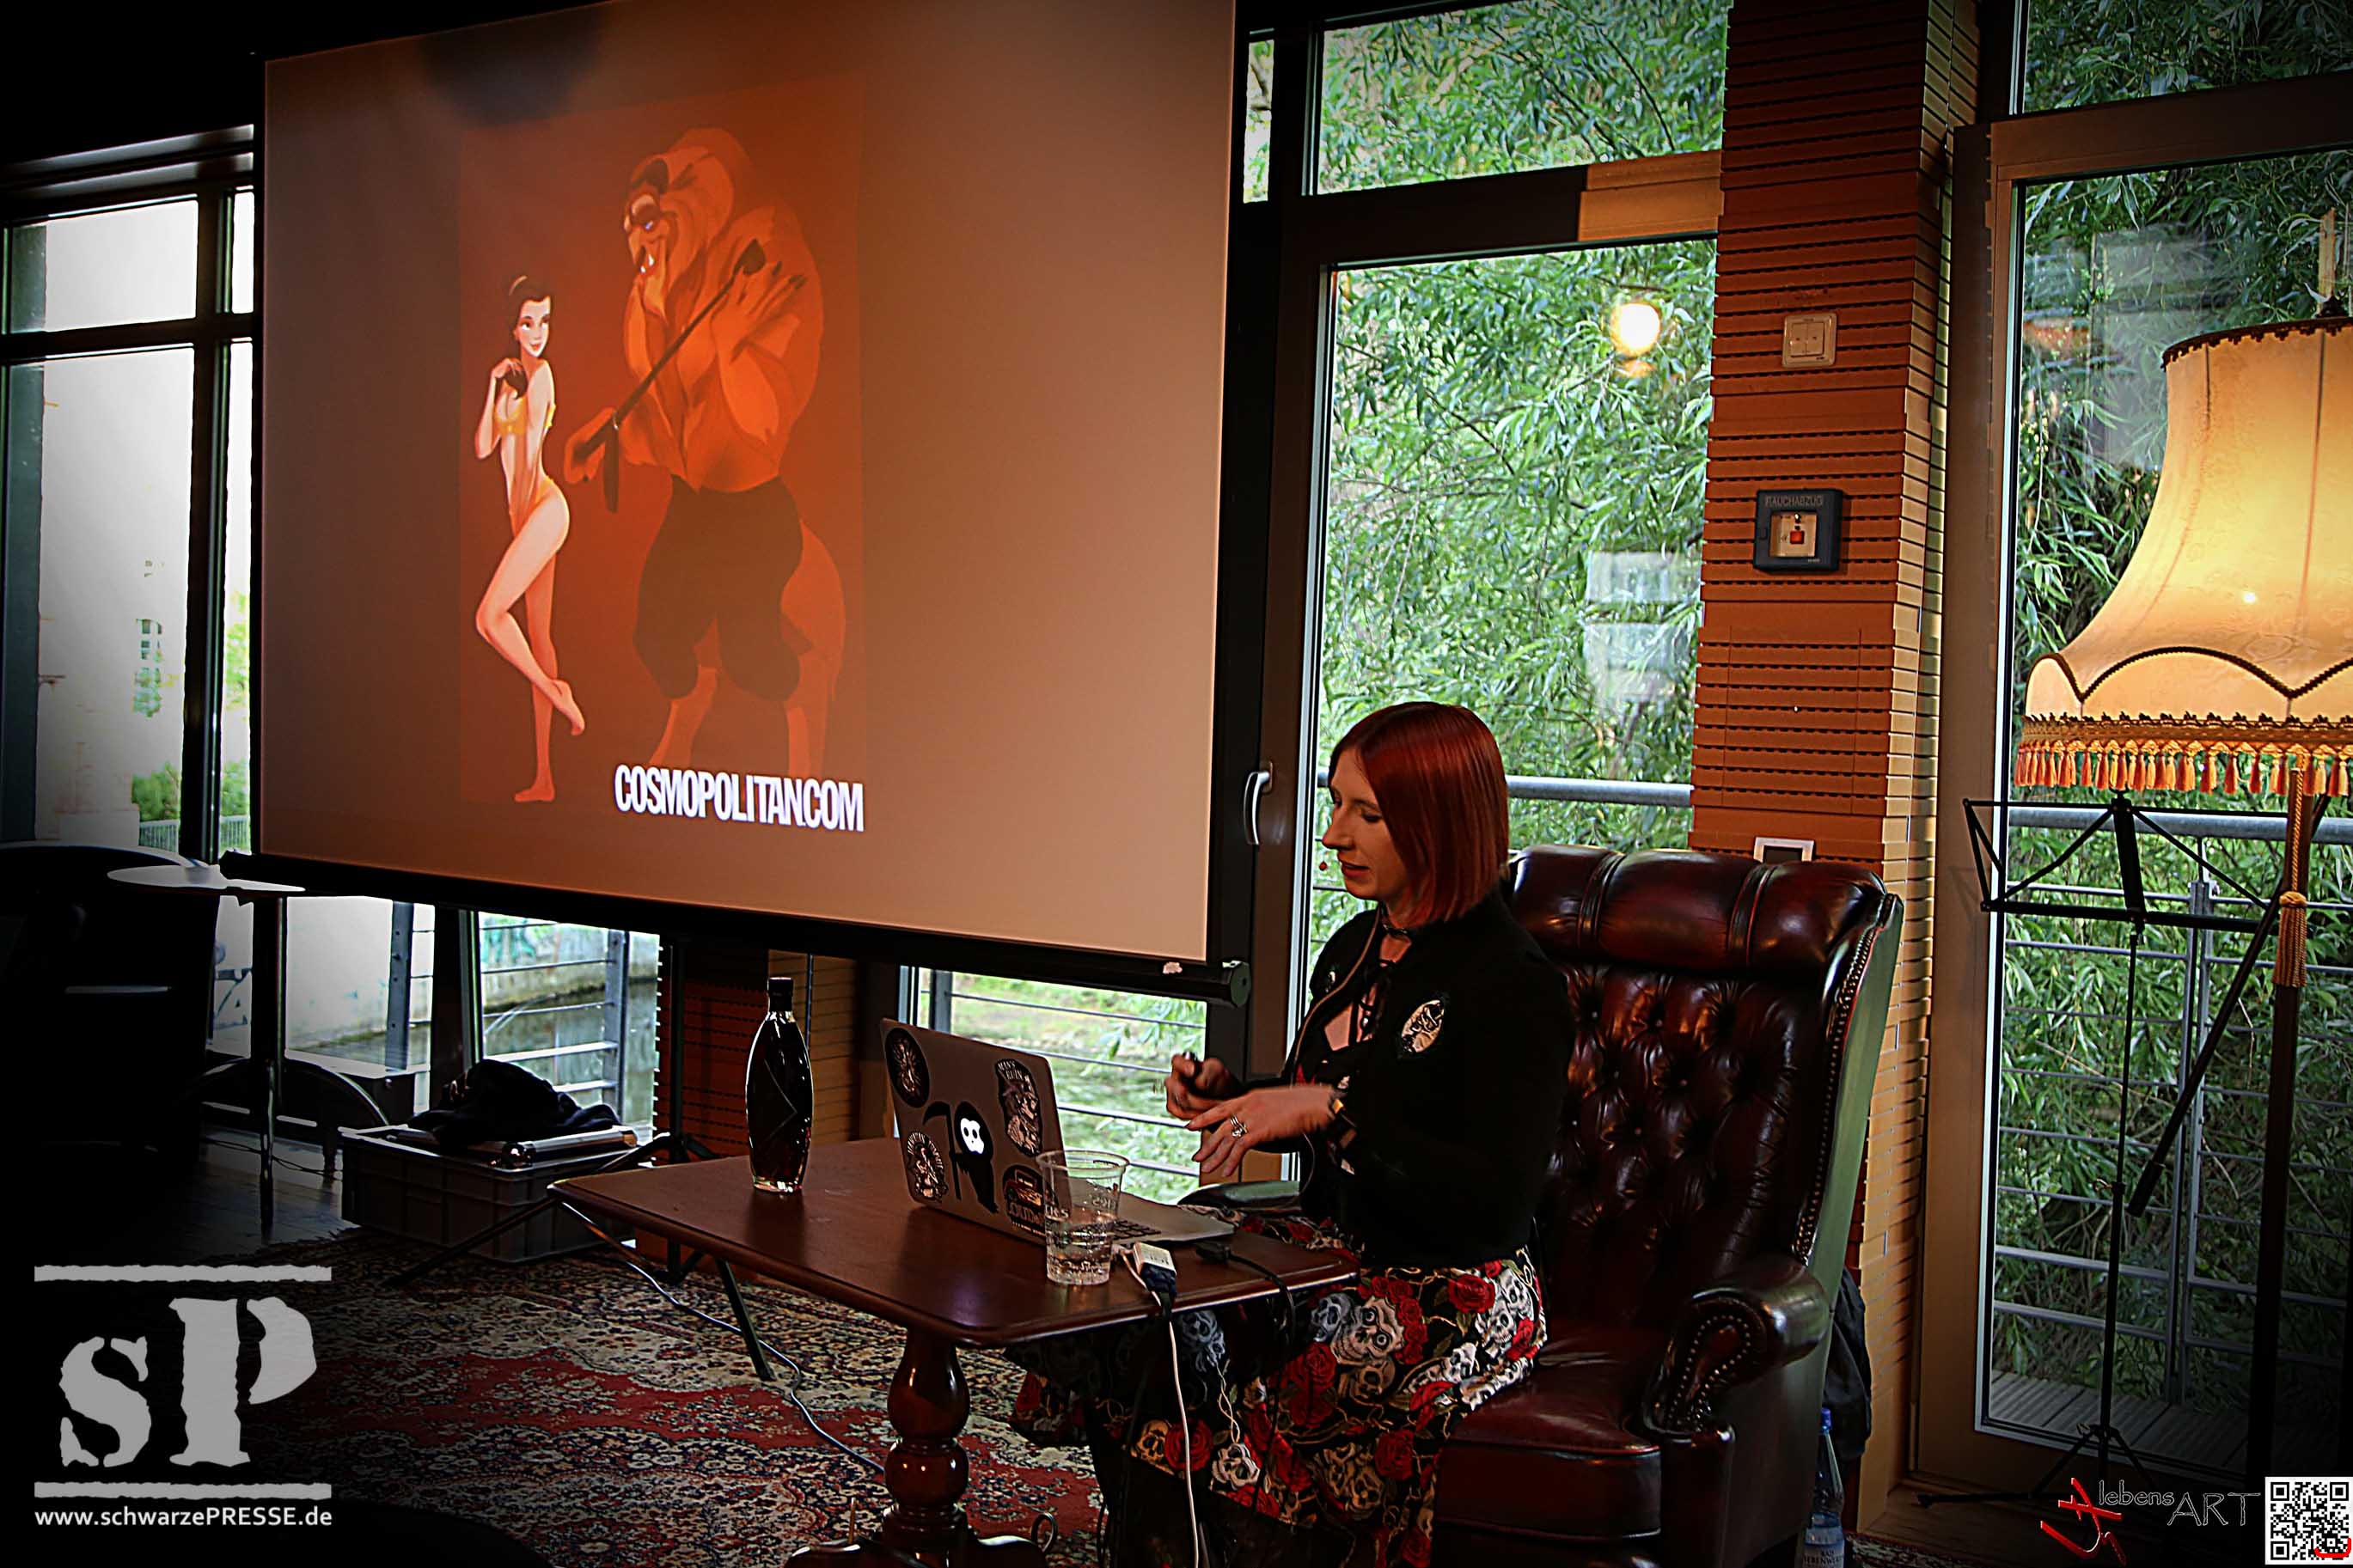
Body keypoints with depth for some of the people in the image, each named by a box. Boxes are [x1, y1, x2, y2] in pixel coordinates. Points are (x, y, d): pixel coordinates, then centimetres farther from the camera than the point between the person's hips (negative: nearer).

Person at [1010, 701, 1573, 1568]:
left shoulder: (1513, 985, -14)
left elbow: (1497, 1198, -21)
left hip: (1449, 1297, -8)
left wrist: (1332, 1110, -24)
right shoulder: (1355, 949, 12)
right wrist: (1225, 1093, 3)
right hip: (1332, 1251, 8)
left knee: (1192, 1362, -26)